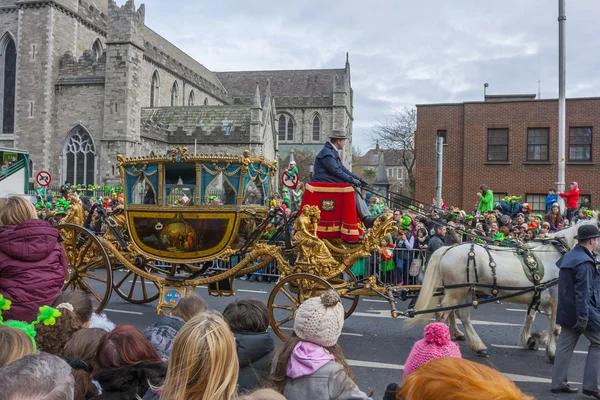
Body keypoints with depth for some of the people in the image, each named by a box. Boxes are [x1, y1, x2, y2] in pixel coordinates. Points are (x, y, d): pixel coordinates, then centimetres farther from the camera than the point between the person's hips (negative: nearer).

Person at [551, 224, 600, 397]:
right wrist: (583, 316, -25)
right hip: (584, 311, -9)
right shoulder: (585, 262, -19)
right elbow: (583, 291, -24)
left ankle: (558, 383, 15)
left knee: (565, 345, 10)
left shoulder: (568, 257, 11)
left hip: (567, 310, 9)